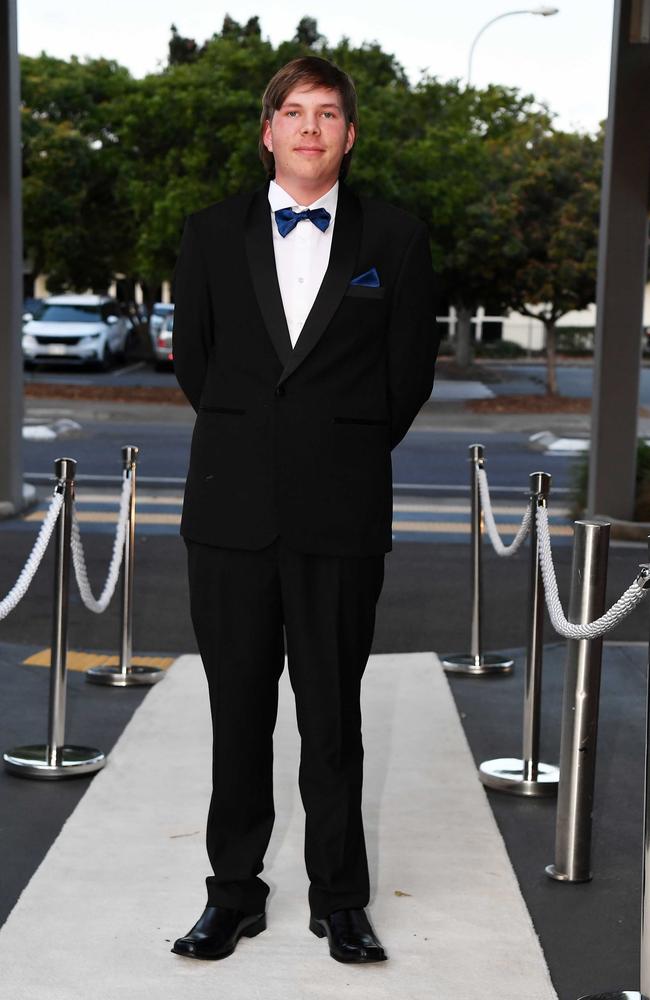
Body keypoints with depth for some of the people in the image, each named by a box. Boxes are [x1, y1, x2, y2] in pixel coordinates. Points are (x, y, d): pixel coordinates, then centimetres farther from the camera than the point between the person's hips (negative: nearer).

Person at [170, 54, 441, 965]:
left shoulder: (394, 239, 4)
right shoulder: (212, 233, 8)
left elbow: (411, 372, 8)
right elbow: (193, 357, 14)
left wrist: (348, 451, 11)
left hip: (342, 513, -1)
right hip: (232, 508, 2)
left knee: (333, 714, 5)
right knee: (238, 712, 8)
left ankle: (340, 900, 18)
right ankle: (234, 893, 21)